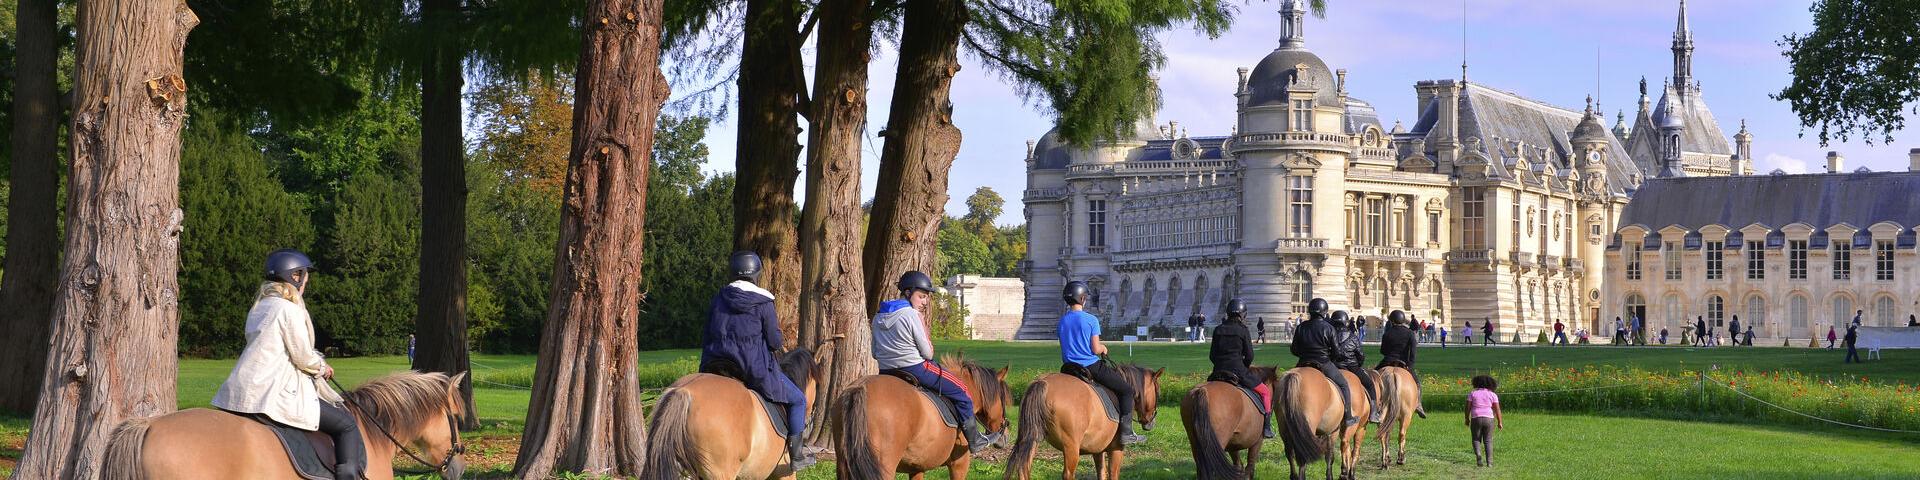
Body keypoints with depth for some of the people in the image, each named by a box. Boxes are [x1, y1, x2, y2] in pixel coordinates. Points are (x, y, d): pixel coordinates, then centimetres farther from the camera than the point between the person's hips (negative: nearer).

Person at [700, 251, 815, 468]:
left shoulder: (718, 300, 6)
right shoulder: (762, 303, -8)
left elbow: (706, 338, 11)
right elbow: (775, 342, -8)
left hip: (715, 368, 5)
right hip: (755, 368, -4)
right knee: (797, 400, 12)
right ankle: (796, 453, 11)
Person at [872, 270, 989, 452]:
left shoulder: (878, 316, 8)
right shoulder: (911, 315, -15)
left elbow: (875, 354, 12)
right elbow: (928, 353, -12)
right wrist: (923, 324, -4)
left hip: (885, 373, 8)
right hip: (916, 369, -8)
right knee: (961, 390, 7)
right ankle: (974, 441, 11)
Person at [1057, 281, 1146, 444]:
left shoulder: (1062, 321, 5)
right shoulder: (1091, 320, -11)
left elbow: (1065, 347, 11)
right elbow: (1096, 349, -13)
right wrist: (1103, 348, 9)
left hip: (1069, 368, 6)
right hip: (1091, 367, -6)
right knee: (1127, 391, 6)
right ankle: (1126, 432, -2)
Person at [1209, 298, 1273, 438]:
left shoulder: (1218, 330, 8)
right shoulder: (1242, 330, -4)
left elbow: (1212, 355, 8)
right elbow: (1249, 355, -3)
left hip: (1218, 372, 4)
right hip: (1238, 371, -4)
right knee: (1266, 391, 11)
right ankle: (1266, 426, 2)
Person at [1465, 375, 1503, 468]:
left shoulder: (1472, 394, 0)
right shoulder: (1493, 395, 1)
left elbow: (1467, 407, -1)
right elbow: (1497, 409, -1)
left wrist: (1467, 419, 11)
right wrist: (1500, 422, 5)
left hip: (1476, 419, -1)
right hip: (1488, 420, 1)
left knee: (1476, 440, 12)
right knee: (1488, 441, 10)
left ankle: (1478, 455, -14)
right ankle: (1489, 462, 0)